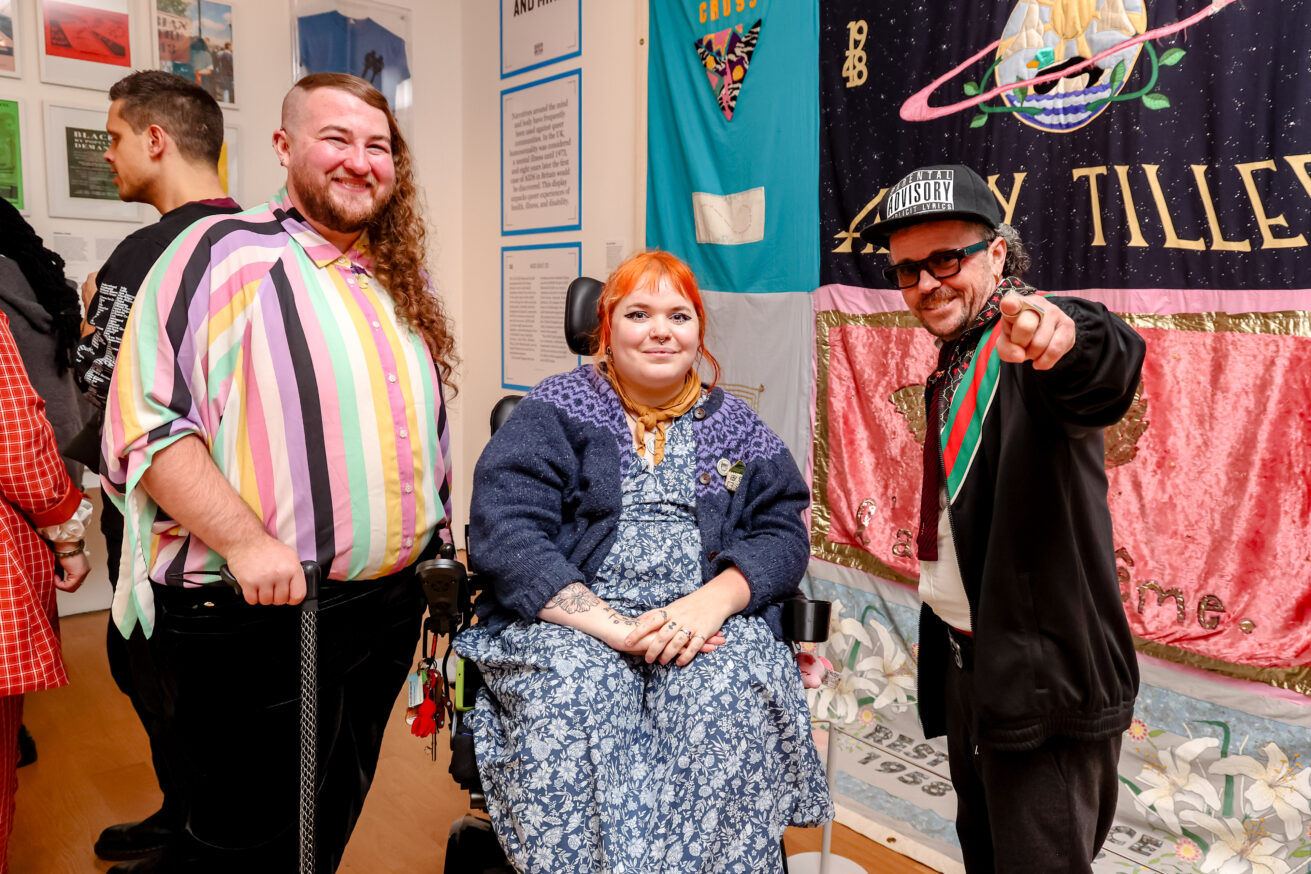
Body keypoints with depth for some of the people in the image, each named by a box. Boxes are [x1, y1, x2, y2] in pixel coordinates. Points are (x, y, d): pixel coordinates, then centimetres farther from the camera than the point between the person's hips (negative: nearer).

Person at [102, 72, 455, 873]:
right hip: (255, 613, -6)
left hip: (390, 605, 7)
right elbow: (146, 421, -16)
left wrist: (447, 525, 15)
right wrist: (246, 540, -25)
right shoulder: (223, 253, -8)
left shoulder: (402, 279, 12)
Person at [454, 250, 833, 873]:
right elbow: (507, 529, -7)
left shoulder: (735, 427, 16)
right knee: (576, 690, -32)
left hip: (708, 624, 2)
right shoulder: (553, 413, 7)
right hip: (569, 621, -1)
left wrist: (714, 599, -15)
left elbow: (782, 531, 7)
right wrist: (612, 626, -19)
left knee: (728, 690, -29)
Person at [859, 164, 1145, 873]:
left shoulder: (1030, 344, -15)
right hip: (964, 662, 9)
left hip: (1044, 673, -8)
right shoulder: (949, 369, 11)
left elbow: (1108, 371, -40)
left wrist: (1066, 337, -62)